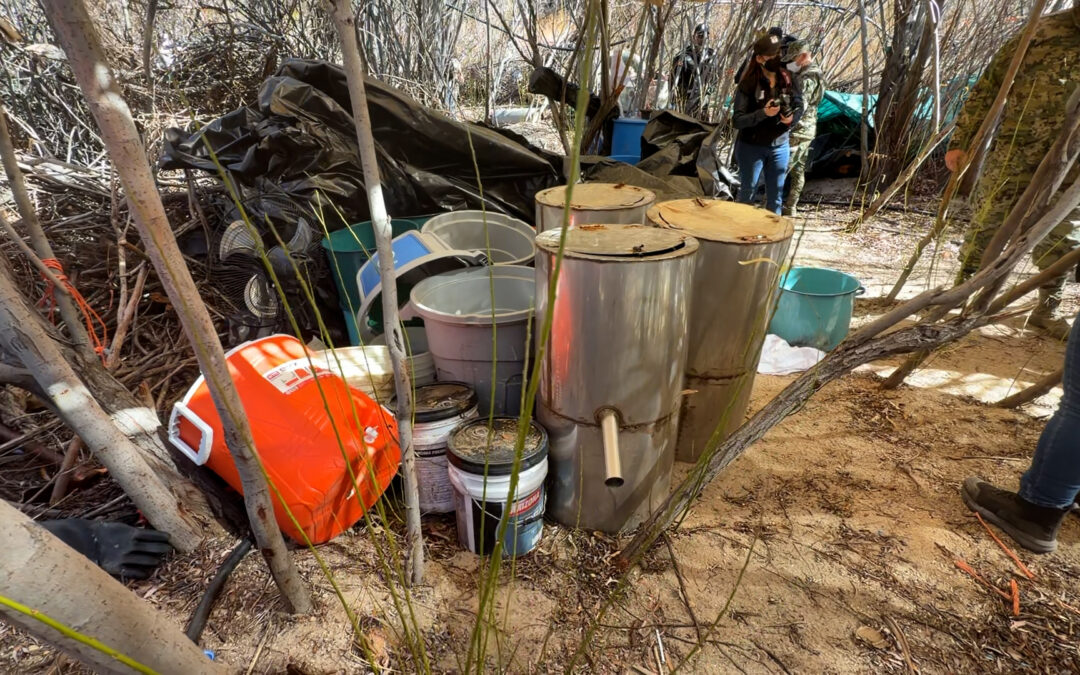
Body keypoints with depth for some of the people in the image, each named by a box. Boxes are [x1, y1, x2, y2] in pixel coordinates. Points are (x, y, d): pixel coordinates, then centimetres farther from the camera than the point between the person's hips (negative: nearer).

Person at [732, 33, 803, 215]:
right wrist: (763, 113, -30)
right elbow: (737, 120, -18)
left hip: (780, 147, 4)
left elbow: (799, 106, 7)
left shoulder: (787, 80, -2)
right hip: (751, 147, -4)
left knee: (775, 197, 12)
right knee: (747, 194, 9)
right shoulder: (748, 85, -14)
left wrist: (792, 118, -15)